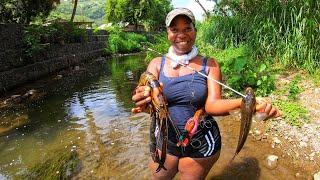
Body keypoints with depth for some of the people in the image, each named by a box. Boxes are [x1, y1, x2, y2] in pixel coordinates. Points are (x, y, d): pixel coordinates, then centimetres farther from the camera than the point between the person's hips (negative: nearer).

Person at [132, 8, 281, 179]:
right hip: (165, 141, 2)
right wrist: (144, 102, -39)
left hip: (201, 145, -1)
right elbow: (150, 102, -15)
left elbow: (212, 104, -18)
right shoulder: (157, 64, -4)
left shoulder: (209, 64, -8)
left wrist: (243, 103, -38)